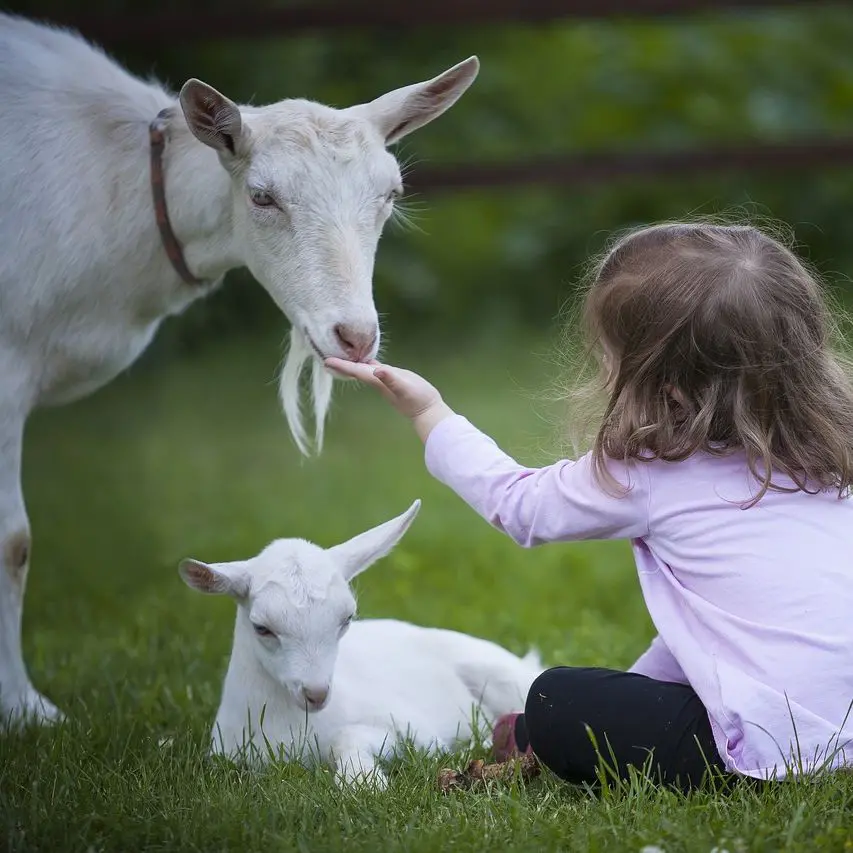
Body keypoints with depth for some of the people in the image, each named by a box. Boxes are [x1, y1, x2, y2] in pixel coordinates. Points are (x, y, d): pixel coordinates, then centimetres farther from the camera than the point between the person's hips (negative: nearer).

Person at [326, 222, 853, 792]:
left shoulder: (648, 476, -9)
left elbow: (520, 502, 11)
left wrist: (430, 414, 23)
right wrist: (646, 681, 29)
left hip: (764, 749, -8)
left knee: (552, 702, 7)